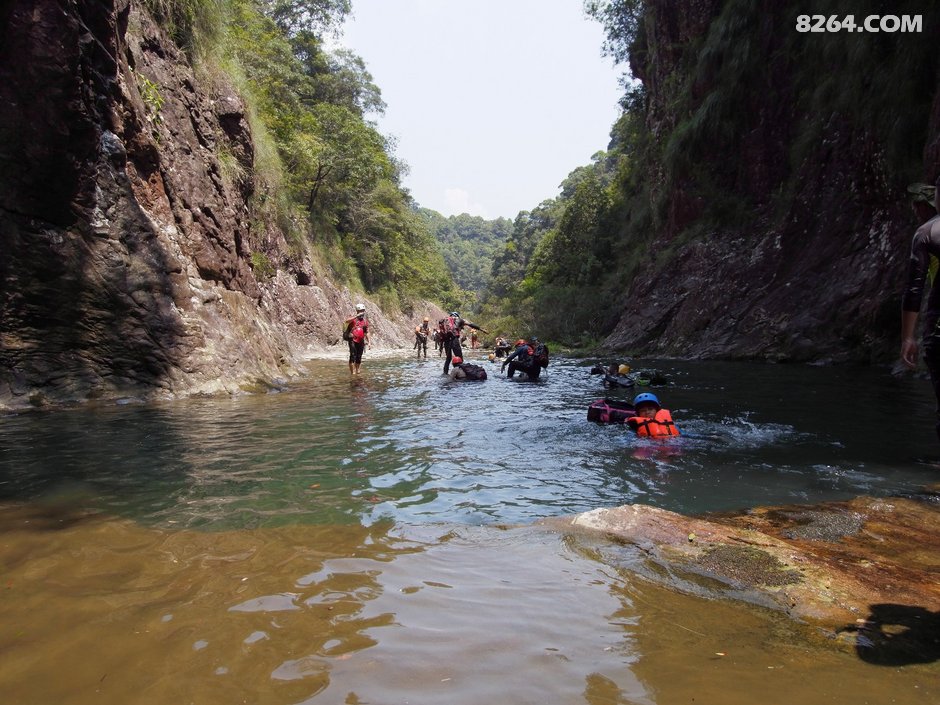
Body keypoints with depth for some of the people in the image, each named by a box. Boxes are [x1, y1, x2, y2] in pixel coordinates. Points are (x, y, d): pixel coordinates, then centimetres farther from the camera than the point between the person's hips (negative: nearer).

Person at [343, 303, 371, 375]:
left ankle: (357, 371, 23)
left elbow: (367, 332, 16)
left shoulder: (366, 321, 13)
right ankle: (352, 372, -10)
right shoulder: (354, 319, -3)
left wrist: (369, 342, 11)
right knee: (353, 356, -12)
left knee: (359, 357, 10)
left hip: (360, 341, 5)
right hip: (352, 340, -5)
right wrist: (357, 316, -29)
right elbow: (347, 321, -26)